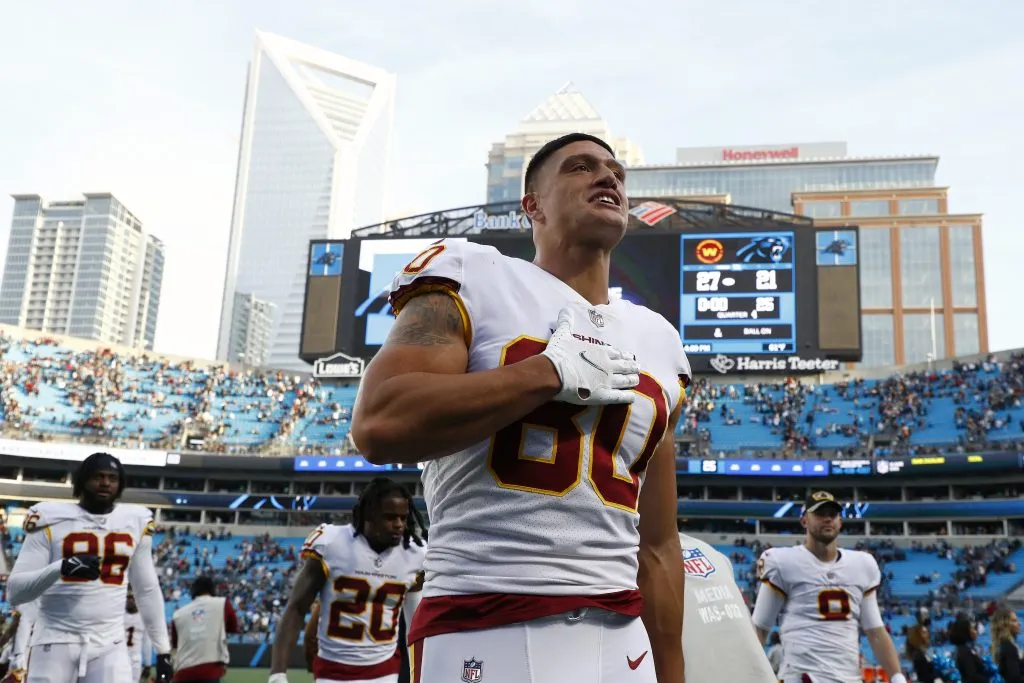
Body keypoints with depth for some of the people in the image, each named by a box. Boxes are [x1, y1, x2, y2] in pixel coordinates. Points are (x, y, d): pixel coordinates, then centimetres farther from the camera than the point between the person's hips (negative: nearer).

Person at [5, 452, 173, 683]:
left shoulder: (135, 522, 7)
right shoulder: (51, 520, -2)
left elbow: (147, 590, 14)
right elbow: (14, 591, -6)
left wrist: (163, 649, 12)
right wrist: (61, 568, -24)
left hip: (109, 645, 2)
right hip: (56, 641, -2)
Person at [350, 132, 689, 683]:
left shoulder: (657, 340, 13)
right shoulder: (473, 279, -2)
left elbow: (656, 548, 14)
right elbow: (379, 426, -18)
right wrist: (552, 371, -13)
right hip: (485, 634, -5)